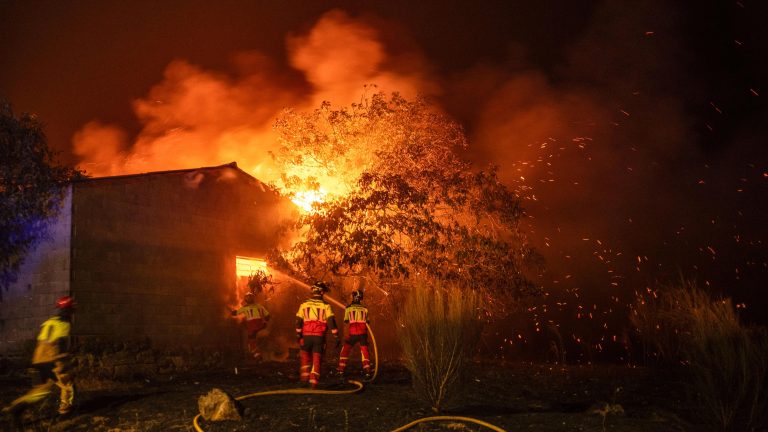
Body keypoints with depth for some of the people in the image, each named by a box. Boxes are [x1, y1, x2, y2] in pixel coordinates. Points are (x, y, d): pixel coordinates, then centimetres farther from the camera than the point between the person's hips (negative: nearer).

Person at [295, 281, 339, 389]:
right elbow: (331, 322, -9)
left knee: (305, 355, 20)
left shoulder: (304, 305, 4)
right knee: (317, 359, 4)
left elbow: (298, 322, 4)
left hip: (307, 336, 1)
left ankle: (304, 375, 11)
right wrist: (336, 337, -6)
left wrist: (298, 336, 13)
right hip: (319, 336, -1)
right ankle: (314, 381, -1)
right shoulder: (326, 306, -2)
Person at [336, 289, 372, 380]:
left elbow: (346, 321, 11)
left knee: (345, 350, 11)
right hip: (363, 333, 2)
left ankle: (341, 370, 9)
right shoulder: (364, 309, 8)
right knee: (365, 351, 8)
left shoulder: (348, 308, 2)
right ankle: (367, 371, 0)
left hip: (352, 333, -2)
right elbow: (367, 321, 14)